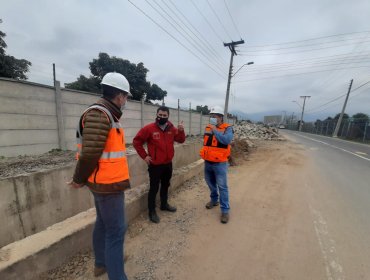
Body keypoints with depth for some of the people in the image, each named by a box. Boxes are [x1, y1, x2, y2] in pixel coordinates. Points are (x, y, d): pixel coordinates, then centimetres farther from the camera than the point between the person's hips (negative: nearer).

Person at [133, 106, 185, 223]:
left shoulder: (171, 128, 1)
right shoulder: (149, 128, -13)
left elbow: (181, 140, 4)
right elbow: (136, 141, -8)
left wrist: (181, 131, -15)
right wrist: (144, 156, -9)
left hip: (168, 163, 6)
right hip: (155, 165, -5)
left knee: (165, 185, 21)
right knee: (154, 188, 5)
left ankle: (164, 204, 42)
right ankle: (152, 211, 24)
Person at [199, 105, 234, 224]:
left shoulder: (227, 128, -11)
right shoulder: (207, 127, 6)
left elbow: (226, 140, -30)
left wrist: (215, 130, -24)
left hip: (220, 163, -6)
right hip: (208, 162, 6)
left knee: (222, 186, 2)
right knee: (211, 183, 21)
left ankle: (225, 210, 17)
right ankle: (214, 200, 44)